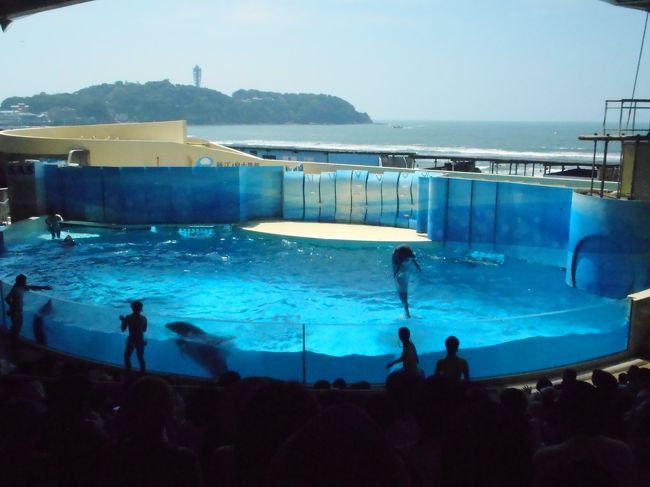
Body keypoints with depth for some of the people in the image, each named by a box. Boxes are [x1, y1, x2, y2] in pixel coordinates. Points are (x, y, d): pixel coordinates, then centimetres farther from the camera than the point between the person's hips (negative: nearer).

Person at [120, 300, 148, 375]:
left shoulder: (128, 318, -11)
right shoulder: (144, 318, -3)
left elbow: (123, 329, -4)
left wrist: (123, 320, 10)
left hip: (131, 341, -3)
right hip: (140, 341, 3)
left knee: (127, 357, 12)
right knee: (141, 358, 16)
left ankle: (128, 373, 8)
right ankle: (143, 374, 19)